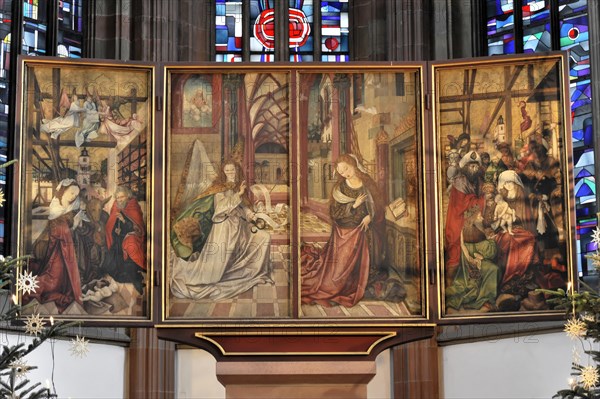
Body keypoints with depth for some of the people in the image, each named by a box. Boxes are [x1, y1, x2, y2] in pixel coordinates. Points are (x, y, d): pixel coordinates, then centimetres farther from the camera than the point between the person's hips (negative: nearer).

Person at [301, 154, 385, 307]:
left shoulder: (367, 182, -3)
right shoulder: (339, 187, -10)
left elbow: (377, 204, 4)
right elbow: (334, 212, -11)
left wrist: (370, 216, -13)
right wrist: (353, 205, -21)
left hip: (363, 230, 3)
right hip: (344, 232, -3)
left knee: (360, 264, 7)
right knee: (340, 265, -2)